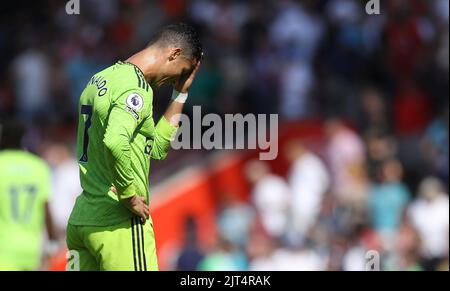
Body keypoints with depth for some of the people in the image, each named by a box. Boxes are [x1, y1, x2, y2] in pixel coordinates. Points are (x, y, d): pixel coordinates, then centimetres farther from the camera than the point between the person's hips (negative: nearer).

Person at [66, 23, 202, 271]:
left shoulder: (100, 80, 18)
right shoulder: (136, 87, -12)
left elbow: (156, 148, 24)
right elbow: (115, 143, -32)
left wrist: (180, 94, 24)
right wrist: (130, 196, -20)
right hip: (119, 223, -9)